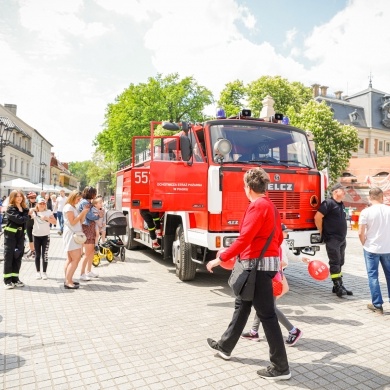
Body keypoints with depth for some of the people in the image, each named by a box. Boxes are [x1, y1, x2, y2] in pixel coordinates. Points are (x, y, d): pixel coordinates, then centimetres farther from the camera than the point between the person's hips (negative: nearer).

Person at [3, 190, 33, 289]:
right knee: (8, 257, -2)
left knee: (18, 257, 9)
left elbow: (27, 220, 6)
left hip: (20, 235, 5)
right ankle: (7, 280, 4)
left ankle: (15, 279, 18)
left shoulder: (25, 208, 10)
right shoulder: (10, 208, -9)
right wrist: (28, 215, -7)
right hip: (10, 235, -5)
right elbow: (19, 219, -21)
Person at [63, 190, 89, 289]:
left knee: (70, 259, 10)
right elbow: (72, 222, -17)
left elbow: (81, 221, 13)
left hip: (75, 235, 10)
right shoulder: (68, 207, -10)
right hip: (71, 235, -10)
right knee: (76, 259, -13)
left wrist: (85, 212, 1)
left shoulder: (74, 207, 18)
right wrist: (82, 212, -15)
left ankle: (68, 280, 15)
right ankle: (68, 281, -11)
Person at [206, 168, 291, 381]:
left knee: (266, 315, -1)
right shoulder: (269, 205, 13)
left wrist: (220, 259, -19)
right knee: (242, 305, 20)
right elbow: (278, 236, 19)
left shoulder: (258, 205, -17)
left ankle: (281, 367, 11)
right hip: (266, 261, 11)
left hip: (259, 263, -11)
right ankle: (225, 347, 36)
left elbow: (245, 239, -23)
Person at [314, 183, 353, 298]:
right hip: (332, 239, -9)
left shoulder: (341, 204, 15)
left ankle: (339, 286, 21)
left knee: (340, 262, 13)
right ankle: (337, 287, 0)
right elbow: (317, 217, -20)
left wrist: (343, 235, 17)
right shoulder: (328, 203, -13)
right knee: (335, 263, -5)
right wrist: (322, 232, -12)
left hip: (342, 239, 9)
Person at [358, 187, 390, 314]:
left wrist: (365, 244, 5)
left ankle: (377, 305, 10)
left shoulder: (366, 212, -13)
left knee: (373, 276, 7)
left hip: (371, 248, -3)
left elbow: (361, 233, -13)